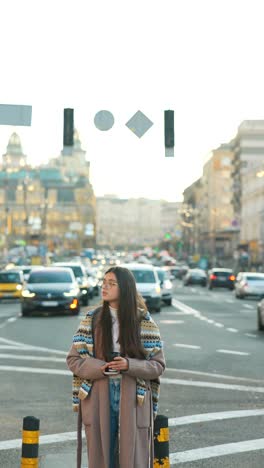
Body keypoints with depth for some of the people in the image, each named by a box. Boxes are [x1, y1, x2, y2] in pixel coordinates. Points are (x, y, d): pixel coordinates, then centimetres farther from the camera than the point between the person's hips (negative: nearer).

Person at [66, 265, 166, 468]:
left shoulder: (144, 321, 0)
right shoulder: (92, 320, 4)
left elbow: (158, 364, 1)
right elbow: (73, 359, 4)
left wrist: (130, 365, -18)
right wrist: (100, 367, -15)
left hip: (133, 402, -1)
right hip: (98, 401, 1)